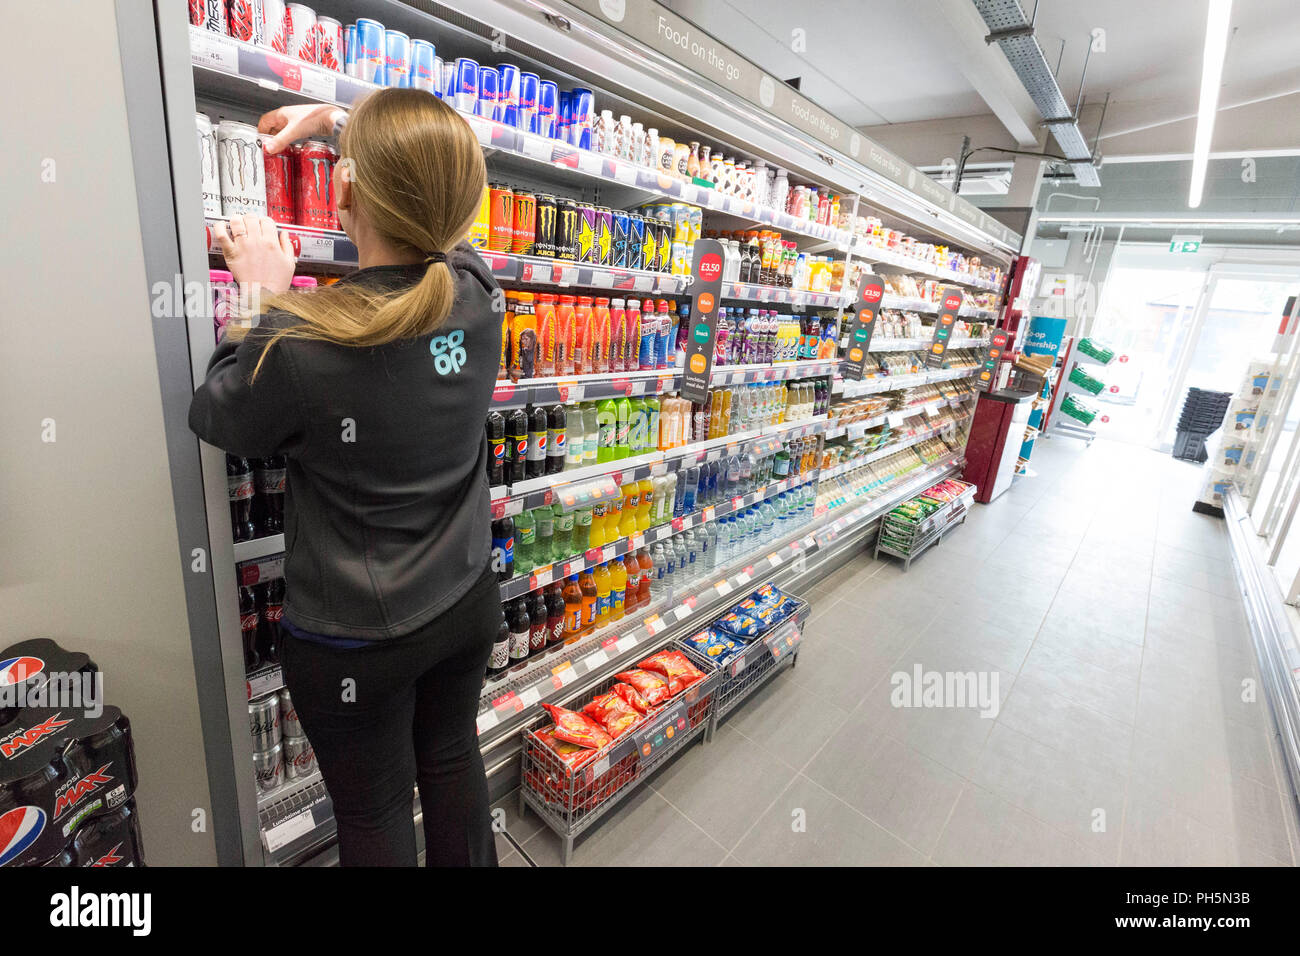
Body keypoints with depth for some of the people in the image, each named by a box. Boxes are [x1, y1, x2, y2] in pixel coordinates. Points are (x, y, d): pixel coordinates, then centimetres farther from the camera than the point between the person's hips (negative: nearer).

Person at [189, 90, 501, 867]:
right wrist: (334, 120, 23)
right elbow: (430, 193, 11)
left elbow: (216, 417, -3)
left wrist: (265, 300, 4)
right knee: (453, 760, 27)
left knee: (373, 811, 21)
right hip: (467, 602, 5)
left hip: (354, 638, -4)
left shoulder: (301, 341, -27)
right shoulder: (477, 294, -12)